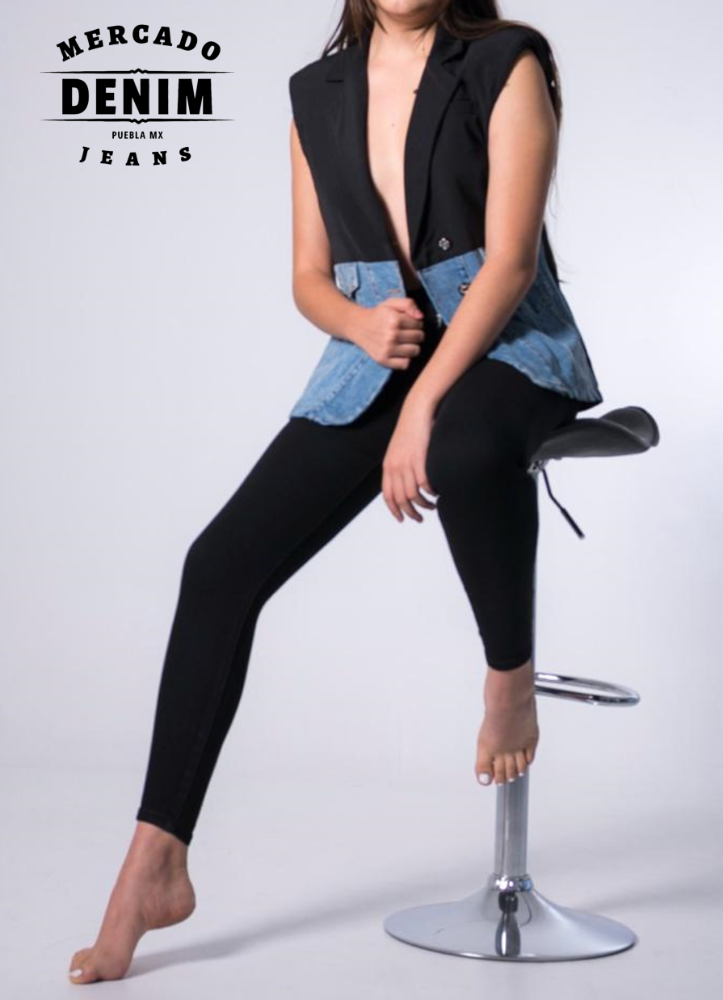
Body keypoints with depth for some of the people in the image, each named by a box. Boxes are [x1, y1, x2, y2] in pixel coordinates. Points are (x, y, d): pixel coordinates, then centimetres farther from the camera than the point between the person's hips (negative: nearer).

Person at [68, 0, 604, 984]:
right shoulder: (316, 92, 10)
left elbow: (508, 257, -13)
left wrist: (424, 407, -22)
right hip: (373, 360, 4)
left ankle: (511, 677, -13)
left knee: (465, 449, -42)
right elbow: (309, 278, 13)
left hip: (508, 348, -4)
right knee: (222, 563, -14)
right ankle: (156, 866, -8)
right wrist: (360, 322, -11)